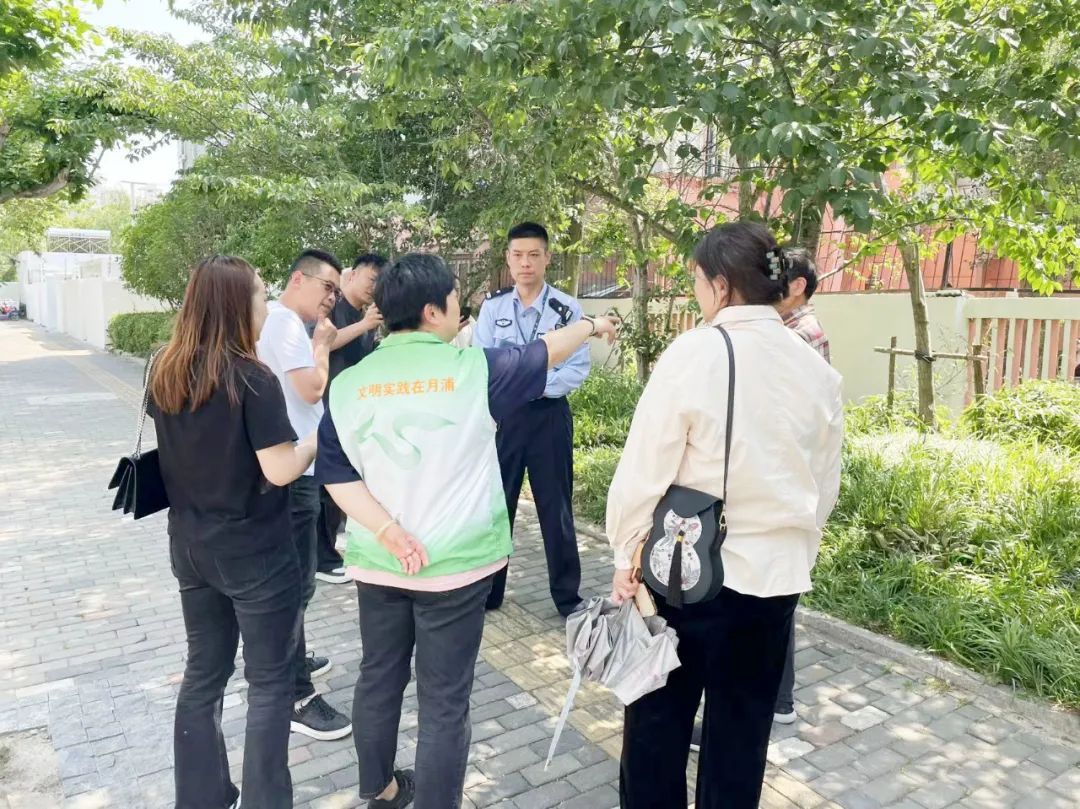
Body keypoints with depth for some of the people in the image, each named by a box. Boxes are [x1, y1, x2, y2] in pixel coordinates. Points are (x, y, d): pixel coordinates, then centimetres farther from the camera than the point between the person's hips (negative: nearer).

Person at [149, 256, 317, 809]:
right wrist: (323, 435, -8)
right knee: (269, 681, 9)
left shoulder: (164, 372, 0)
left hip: (190, 546, 7)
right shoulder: (250, 378, -20)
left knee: (203, 672, 20)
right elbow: (280, 470, -22)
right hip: (254, 553, -7)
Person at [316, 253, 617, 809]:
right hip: (453, 563, -4)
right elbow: (544, 352, 5)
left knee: (378, 678, 22)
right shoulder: (473, 368, -11)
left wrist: (386, 531, -11)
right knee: (444, 701, 8)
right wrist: (592, 326, 22)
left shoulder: (348, 384, -2)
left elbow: (336, 475, -5)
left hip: (376, 563, 5)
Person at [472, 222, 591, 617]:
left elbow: (577, 370, -9)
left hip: (549, 415, -2)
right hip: (501, 414, 2)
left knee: (555, 507, 6)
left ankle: (567, 597, 21)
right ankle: (486, 591, 26)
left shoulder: (567, 309, -5)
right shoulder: (492, 307, 2)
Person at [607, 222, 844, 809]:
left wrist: (627, 555, 0)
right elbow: (825, 484, 8)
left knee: (659, 716, 15)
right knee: (743, 726, 19)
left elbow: (645, 470, -13)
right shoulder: (817, 369, 0)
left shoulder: (693, 353, -15)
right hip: (777, 572, 5)